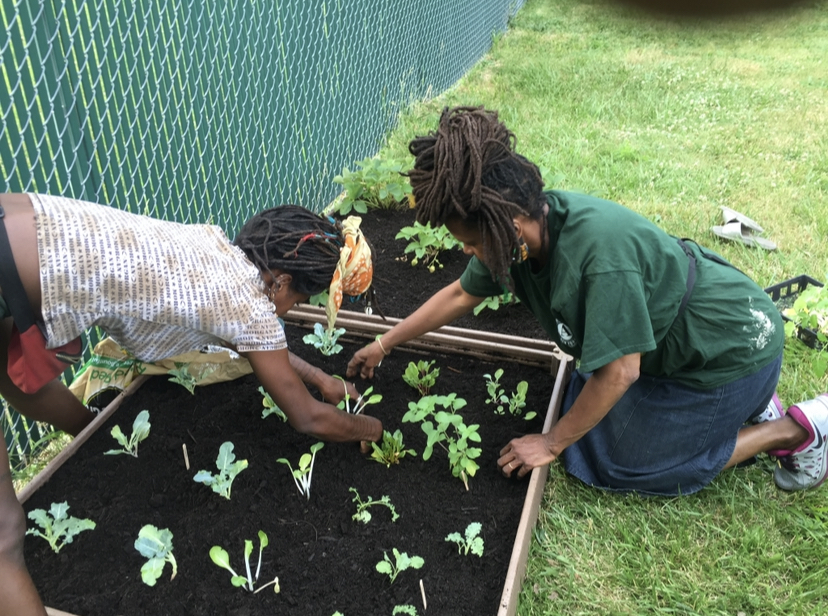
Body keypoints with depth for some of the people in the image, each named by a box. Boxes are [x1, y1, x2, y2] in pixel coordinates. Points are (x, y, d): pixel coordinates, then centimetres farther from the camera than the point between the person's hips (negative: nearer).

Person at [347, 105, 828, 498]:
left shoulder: (599, 251, -38)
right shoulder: (527, 224, -13)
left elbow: (619, 370, -29)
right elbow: (460, 295, 1)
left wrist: (553, 443, -16)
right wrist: (382, 346, 9)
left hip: (732, 349, -8)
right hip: (680, 336, 8)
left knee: (625, 463, 0)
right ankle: (748, 402, 21)